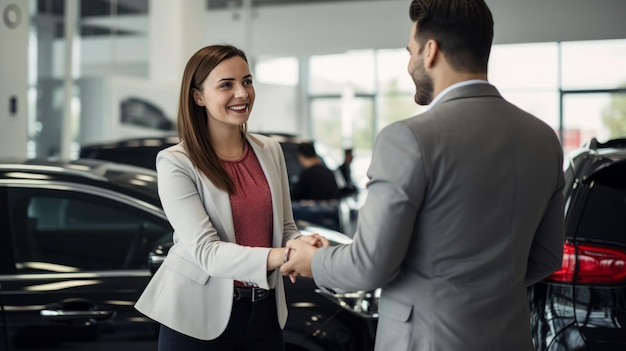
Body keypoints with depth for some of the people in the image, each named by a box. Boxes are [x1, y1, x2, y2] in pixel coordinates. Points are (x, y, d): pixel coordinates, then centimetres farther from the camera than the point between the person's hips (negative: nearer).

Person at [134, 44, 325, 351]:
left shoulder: (270, 151, 4)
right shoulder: (176, 163, -13)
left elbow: (285, 228, 7)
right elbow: (207, 251, -20)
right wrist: (282, 256, -34)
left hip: (264, 311, 5)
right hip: (200, 318, -5)